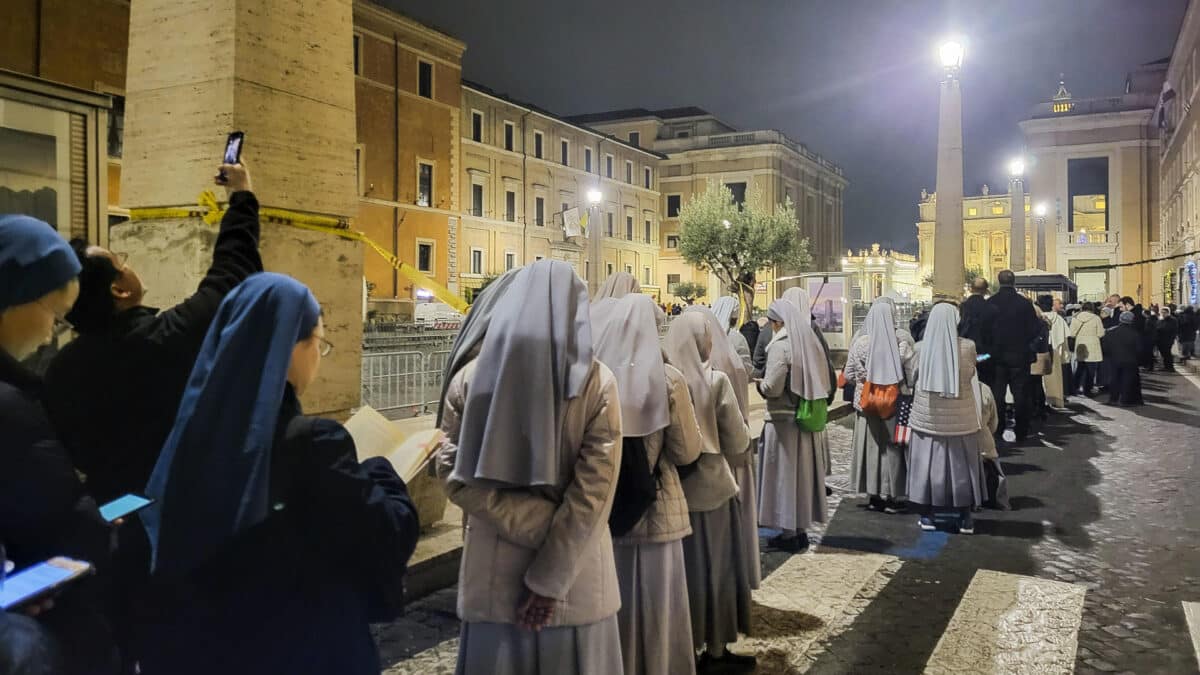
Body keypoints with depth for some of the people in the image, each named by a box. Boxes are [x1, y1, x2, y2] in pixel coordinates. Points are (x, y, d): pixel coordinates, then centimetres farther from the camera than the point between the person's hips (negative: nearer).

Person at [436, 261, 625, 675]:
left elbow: (455, 473, -9)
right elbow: (595, 488, -13)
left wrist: (538, 524, -10)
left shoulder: (472, 375, -5)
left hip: (494, 570, 1)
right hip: (576, 574, -1)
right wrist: (551, 579, -11)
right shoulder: (597, 381, -8)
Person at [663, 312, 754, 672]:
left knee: (682, 570, 15)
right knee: (717, 569, 12)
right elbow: (739, 442, -7)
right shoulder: (716, 381, -14)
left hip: (672, 489, 3)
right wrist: (740, 429, 14)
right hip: (711, 488, -3)